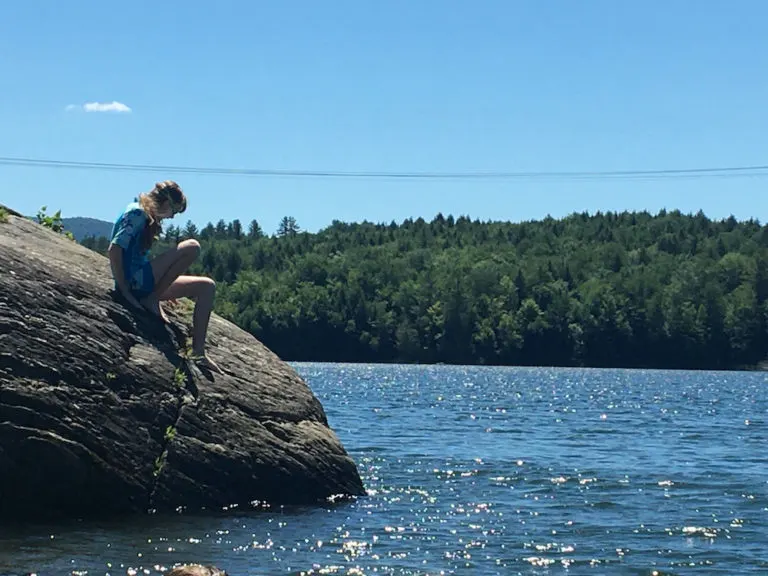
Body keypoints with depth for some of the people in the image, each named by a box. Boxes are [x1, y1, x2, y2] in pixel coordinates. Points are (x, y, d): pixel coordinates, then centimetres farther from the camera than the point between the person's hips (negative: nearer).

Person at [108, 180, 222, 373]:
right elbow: (114, 250, -19)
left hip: (144, 282, 10)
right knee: (191, 247, -22)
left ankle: (198, 353, 0)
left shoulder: (146, 217, 20)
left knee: (207, 287, 9)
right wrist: (125, 293, -21)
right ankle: (152, 299, -13)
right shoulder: (137, 213, -10)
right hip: (134, 280, -10)